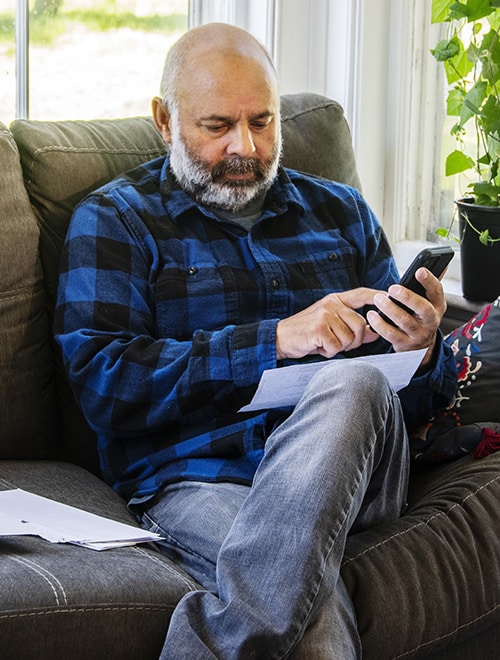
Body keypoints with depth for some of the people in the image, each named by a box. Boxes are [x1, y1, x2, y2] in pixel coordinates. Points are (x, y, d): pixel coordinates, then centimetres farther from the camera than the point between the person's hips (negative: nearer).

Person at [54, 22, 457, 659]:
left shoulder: (340, 211, 22)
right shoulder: (114, 219, 10)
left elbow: (417, 401, 21)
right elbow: (103, 380, -6)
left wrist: (421, 349, -6)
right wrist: (277, 339, -13)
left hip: (348, 469, 5)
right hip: (196, 480, -5)